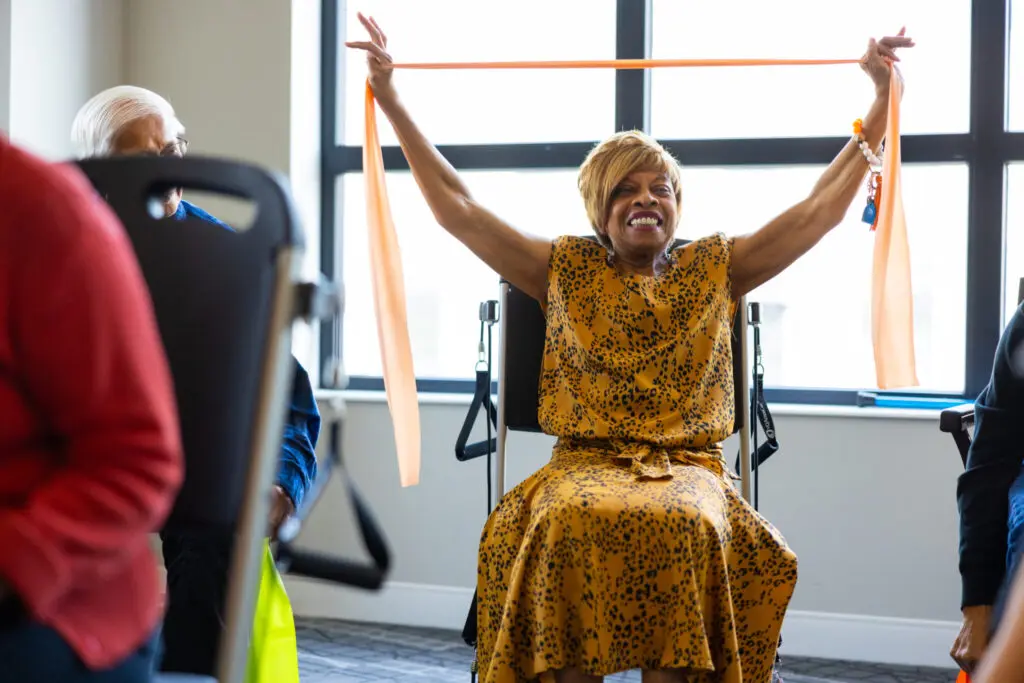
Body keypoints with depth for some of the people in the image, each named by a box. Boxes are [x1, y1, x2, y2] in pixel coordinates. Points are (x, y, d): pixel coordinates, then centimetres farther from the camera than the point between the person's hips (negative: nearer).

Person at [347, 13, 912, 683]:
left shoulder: (715, 269, 17)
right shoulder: (565, 270, 17)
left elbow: (824, 206, 15)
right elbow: (457, 208, 13)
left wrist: (883, 99, 11)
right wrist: (392, 101, 10)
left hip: (688, 466, 0)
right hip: (585, 462, 0)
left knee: (687, 524, -36)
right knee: (571, 521, -36)